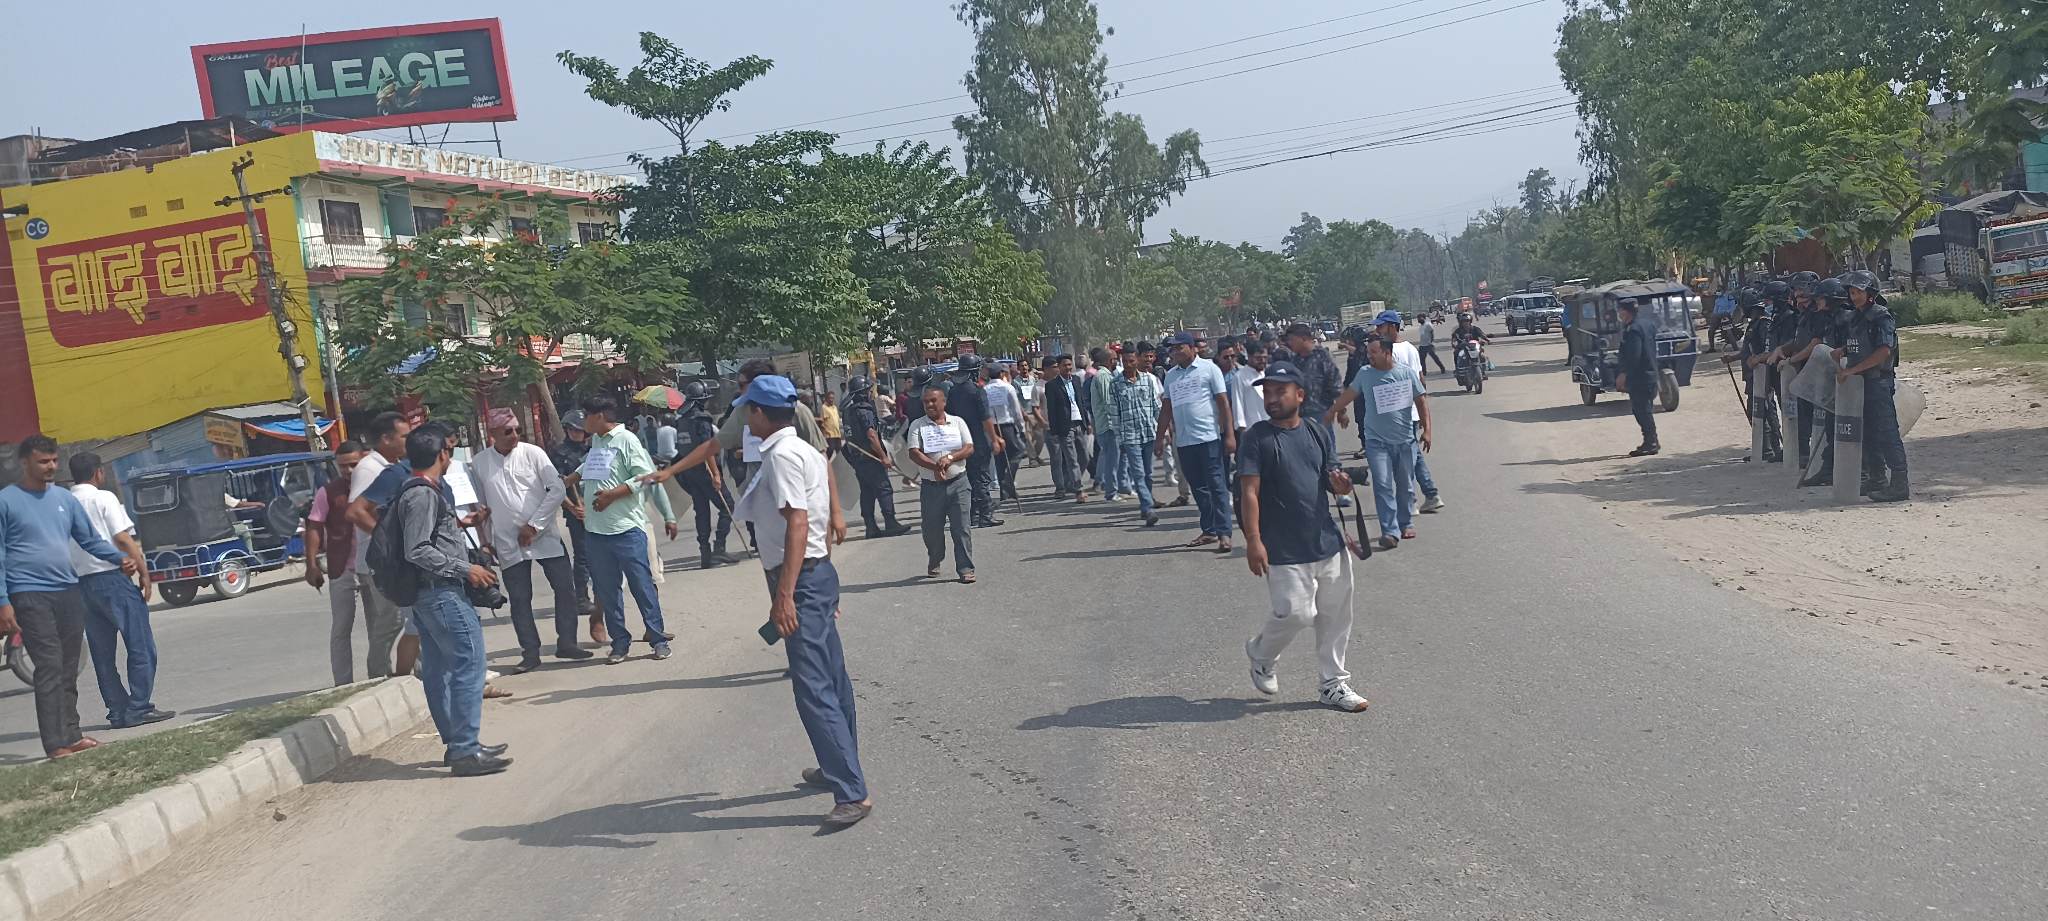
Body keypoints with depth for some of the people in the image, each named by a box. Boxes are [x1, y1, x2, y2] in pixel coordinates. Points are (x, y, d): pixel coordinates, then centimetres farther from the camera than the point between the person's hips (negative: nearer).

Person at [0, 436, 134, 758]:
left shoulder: (65, 498, 12)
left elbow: (90, 540, 15)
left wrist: (121, 558, -3)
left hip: (68, 593, 6)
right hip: (30, 596, -6)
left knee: (69, 670, 10)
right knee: (50, 668, -11)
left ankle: (71, 734, 17)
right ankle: (56, 744, -11)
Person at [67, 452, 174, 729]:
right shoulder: (103, 498, -6)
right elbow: (124, 539, -12)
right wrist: (144, 572, -9)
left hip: (80, 582, 7)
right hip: (112, 577, -6)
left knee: (103, 653, 10)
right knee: (141, 646, -1)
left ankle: (118, 711, 12)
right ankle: (139, 708, -5)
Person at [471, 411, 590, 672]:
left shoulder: (533, 453, -4)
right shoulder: (479, 463, 1)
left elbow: (557, 489, -8)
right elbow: (479, 505, 10)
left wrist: (534, 525, -11)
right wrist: (486, 541, 8)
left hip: (544, 535, 0)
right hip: (508, 543, 0)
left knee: (565, 588, -2)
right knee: (519, 599, 3)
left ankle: (566, 643, 12)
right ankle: (530, 653, 12)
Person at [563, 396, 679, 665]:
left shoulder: (626, 440, -6)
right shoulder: (593, 443, 15)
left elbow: (646, 477, -13)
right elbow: (577, 478, 28)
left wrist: (612, 494, -16)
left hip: (627, 527, -7)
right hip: (595, 529, 7)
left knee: (642, 585, -3)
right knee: (606, 590, 8)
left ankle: (658, 639, 5)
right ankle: (619, 642, 16)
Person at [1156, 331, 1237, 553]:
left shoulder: (1208, 368, -1)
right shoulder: (1171, 375, 14)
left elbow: (1223, 402, -4)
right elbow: (1166, 408, 19)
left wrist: (1229, 434, -10)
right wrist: (1161, 437, 15)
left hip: (1208, 437, -5)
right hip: (1183, 440, 6)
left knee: (1216, 486, -5)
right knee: (1198, 488, 9)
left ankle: (1224, 534, -6)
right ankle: (1209, 531, 17)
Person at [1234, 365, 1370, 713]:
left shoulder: (1318, 432, 7)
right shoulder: (1257, 438, -8)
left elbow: (1332, 480, 14)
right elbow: (1250, 492, -13)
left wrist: (1340, 485, -12)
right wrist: (1253, 541, -21)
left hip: (1328, 540, 5)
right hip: (1284, 550, -5)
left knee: (1335, 614, 10)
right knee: (1294, 613, -8)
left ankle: (1333, 683, 25)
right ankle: (1260, 654, 23)